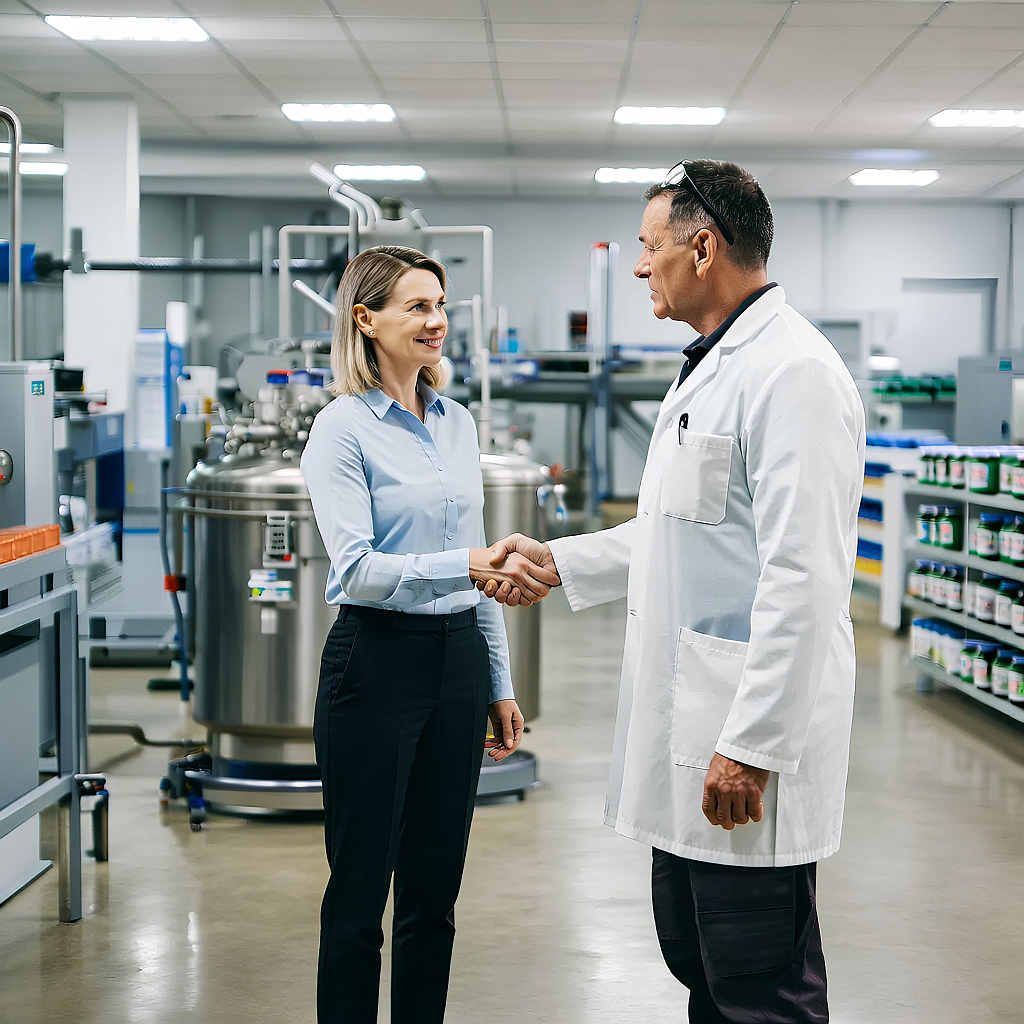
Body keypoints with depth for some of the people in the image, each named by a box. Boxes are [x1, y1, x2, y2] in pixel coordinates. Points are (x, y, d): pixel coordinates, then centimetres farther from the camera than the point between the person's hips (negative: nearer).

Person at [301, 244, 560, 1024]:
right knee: (360, 890, 3)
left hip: (457, 659, 6)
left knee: (434, 889, 12)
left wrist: (499, 683, 15)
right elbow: (356, 569, -20)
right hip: (379, 662, -6)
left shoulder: (457, 423, 11)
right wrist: (468, 565, -34)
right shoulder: (343, 430, -9)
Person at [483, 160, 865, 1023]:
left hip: (751, 738, -10)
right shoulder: (711, 369, 17)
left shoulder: (791, 371, -17)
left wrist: (751, 747, -24)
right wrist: (559, 562, 24)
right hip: (692, 726, 10)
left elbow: (801, 577, -23)